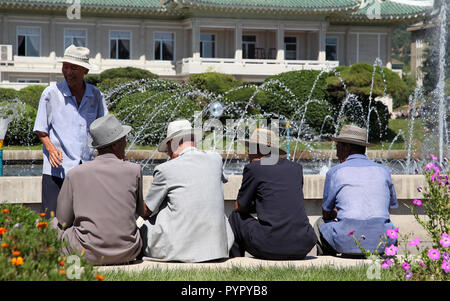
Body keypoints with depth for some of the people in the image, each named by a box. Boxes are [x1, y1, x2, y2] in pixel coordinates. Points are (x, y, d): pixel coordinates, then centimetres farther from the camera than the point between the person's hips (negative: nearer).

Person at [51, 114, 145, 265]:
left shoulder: (75, 174, -5)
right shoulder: (134, 171, -4)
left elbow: (63, 220, 4)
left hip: (89, 254, -2)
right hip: (127, 253, 2)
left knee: (54, 224, 26)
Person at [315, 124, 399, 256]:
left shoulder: (335, 172, 2)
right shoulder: (383, 171, 11)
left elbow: (326, 214, 12)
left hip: (348, 242, -3)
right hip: (381, 243, 3)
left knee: (321, 224, 28)